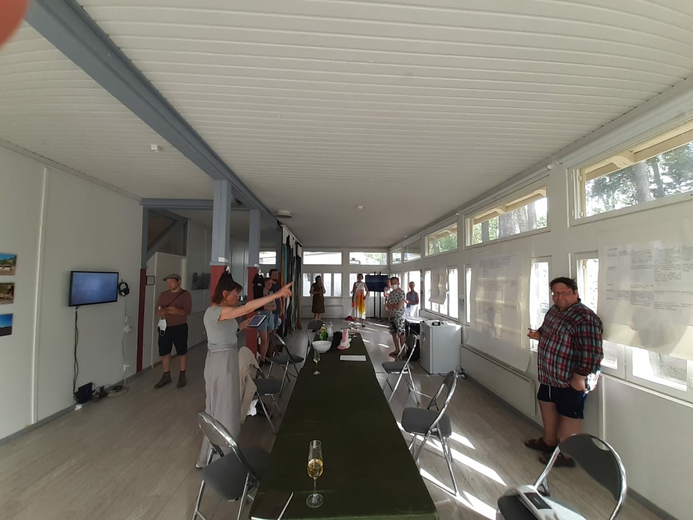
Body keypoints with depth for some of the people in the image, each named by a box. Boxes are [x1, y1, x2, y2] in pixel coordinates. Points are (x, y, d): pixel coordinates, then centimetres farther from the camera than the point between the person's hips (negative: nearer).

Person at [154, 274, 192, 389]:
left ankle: (182, 376, 21)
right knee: (164, 352, 11)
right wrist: (170, 310, -20)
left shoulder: (185, 294, -8)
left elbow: (187, 311, -17)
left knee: (182, 352, 7)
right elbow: (158, 311, 1)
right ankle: (166, 376, 26)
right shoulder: (163, 294, 6)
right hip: (164, 327, 5)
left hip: (180, 327, -4)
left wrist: (166, 310, -18)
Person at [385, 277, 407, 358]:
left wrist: (389, 305, -6)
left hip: (399, 317, -7)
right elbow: (387, 304, 16)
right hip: (392, 316, 7)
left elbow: (399, 306, -20)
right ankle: (397, 350, 24)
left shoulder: (401, 293, -14)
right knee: (394, 333, 12)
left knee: (401, 334, -3)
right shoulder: (391, 293, 9)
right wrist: (388, 310, -3)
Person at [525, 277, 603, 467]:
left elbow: (591, 353, -27)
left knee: (568, 415, 8)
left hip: (570, 379, -9)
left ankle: (568, 455, 26)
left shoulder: (585, 318, -24)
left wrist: (579, 378, -24)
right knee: (547, 405, 21)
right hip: (549, 374, 9)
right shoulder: (554, 310, 5)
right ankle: (549, 441, 41)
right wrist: (538, 335, 2)